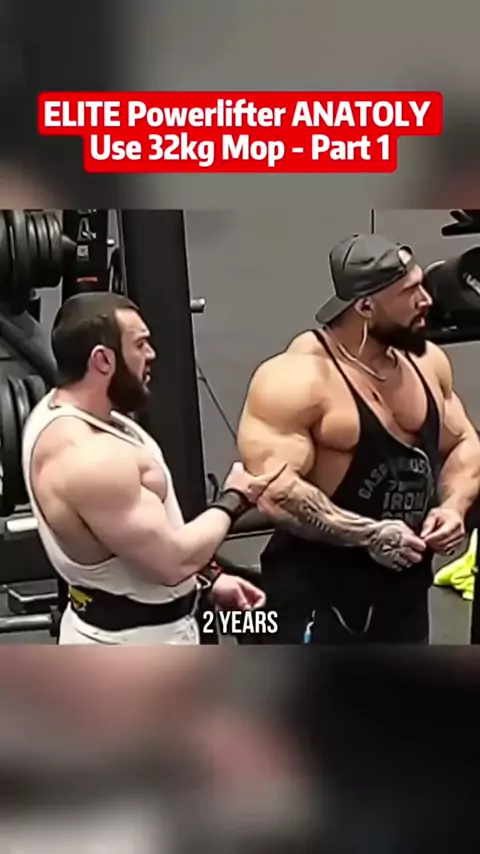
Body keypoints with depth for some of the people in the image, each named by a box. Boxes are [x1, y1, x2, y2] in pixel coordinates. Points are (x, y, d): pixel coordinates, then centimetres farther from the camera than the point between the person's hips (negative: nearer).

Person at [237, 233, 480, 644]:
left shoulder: (426, 361, 3)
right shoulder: (298, 379, -21)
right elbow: (274, 491, -28)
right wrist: (369, 534, -26)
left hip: (404, 584, 8)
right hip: (319, 593, -8)